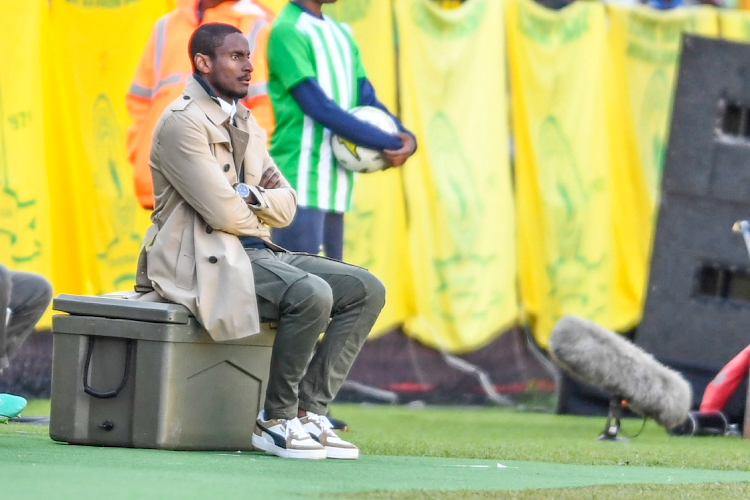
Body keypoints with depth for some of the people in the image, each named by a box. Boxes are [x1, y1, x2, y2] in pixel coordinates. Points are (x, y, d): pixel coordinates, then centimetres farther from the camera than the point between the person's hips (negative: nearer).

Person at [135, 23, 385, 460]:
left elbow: (286, 207, 12)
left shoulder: (246, 124, 18)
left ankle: (309, 410, -7)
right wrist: (259, 198, 4)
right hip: (205, 260, -9)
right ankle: (277, 420, -16)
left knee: (367, 290, -4)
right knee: (311, 294, -31)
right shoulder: (183, 122, -10)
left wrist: (253, 195, -9)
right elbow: (224, 212, -18)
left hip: (257, 253, 9)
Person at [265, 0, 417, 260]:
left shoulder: (341, 34, 17)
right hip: (301, 186, -8)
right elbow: (320, 107, -17)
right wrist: (389, 144, -17)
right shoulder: (287, 31, -10)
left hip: (335, 187, 9)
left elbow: (368, 101, 10)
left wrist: (406, 137, -10)